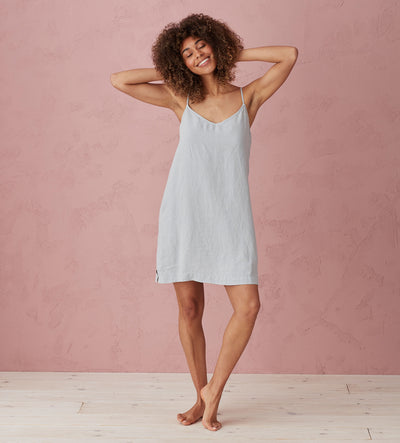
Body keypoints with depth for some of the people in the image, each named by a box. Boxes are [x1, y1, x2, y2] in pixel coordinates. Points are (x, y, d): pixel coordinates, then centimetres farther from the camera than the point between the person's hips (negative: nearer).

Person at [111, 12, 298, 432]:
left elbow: (289, 55, -1)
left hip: (229, 216, 0)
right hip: (183, 212, 0)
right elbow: (119, 80, 3)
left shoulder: (247, 97, 7)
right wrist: (169, 72, 8)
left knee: (248, 306, -10)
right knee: (189, 309, 4)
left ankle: (214, 388, 8)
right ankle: (202, 398, 19)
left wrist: (235, 55, 5)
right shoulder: (181, 99, 7)